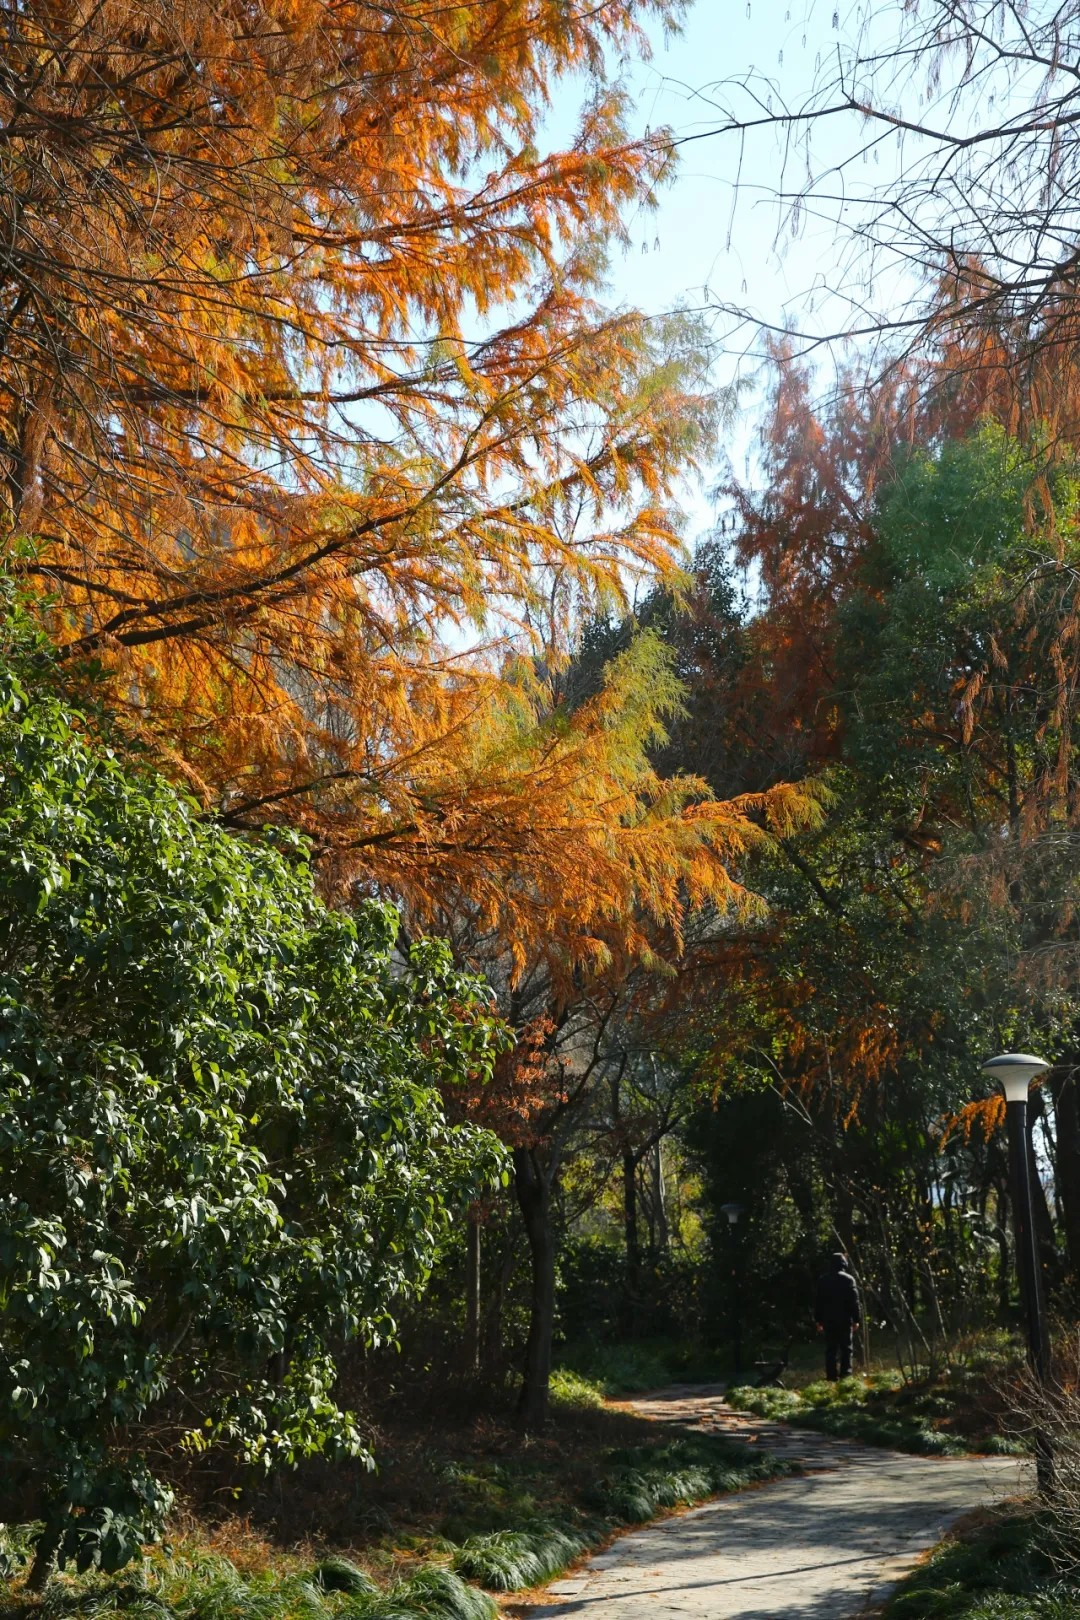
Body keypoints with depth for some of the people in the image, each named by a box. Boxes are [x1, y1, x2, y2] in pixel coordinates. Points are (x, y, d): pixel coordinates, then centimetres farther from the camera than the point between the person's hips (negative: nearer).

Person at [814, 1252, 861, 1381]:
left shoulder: (822, 1279, 7)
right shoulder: (848, 1279, -5)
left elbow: (817, 1301, 9)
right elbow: (854, 1301, -7)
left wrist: (818, 1319, 14)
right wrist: (856, 1319, -2)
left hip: (828, 1320, 3)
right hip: (845, 1320, -3)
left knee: (830, 1349, 6)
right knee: (846, 1348, 6)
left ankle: (831, 1376, 3)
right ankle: (845, 1374, 1)